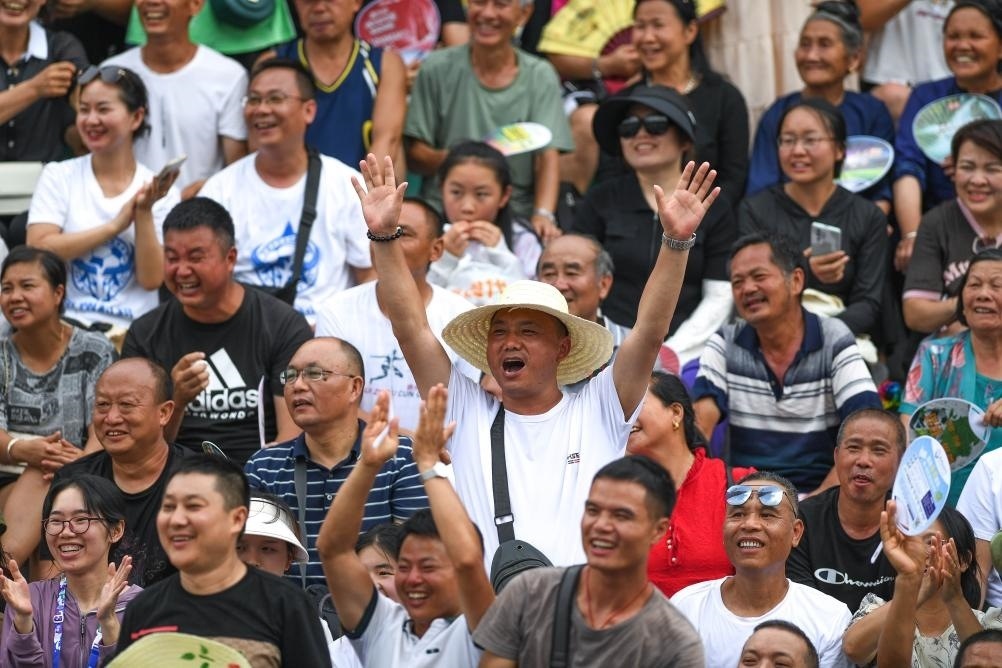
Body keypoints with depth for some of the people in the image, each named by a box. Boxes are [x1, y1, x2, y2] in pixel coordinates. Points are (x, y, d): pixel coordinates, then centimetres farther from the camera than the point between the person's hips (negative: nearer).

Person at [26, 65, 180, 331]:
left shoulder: (159, 190, 7)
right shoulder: (58, 177, 8)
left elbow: (152, 280, 0)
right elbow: (38, 249, -7)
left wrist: (144, 214, -12)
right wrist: (115, 225, -8)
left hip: (133, 329, 0)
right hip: (67, 323, 0)